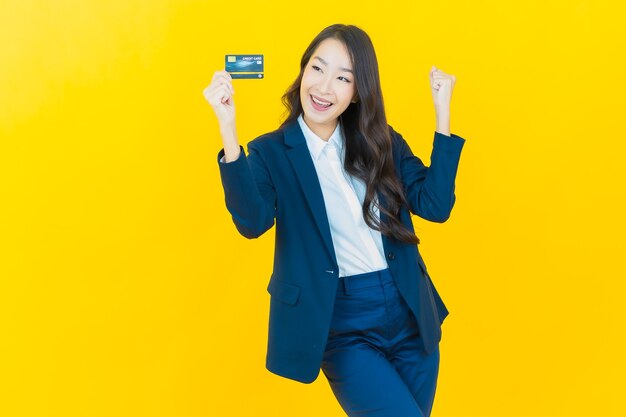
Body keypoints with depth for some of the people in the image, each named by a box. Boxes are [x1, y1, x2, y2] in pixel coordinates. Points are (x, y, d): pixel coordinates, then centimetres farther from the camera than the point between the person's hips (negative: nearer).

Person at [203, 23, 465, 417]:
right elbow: (252, 222, -22)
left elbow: (436, 205, -4)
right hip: (342, 326, -4)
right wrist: (228, 129, -30)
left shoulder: (383, 142, 6)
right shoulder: (272, 152, -4)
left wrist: (442, 113, -6)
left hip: (410, 315, 4)